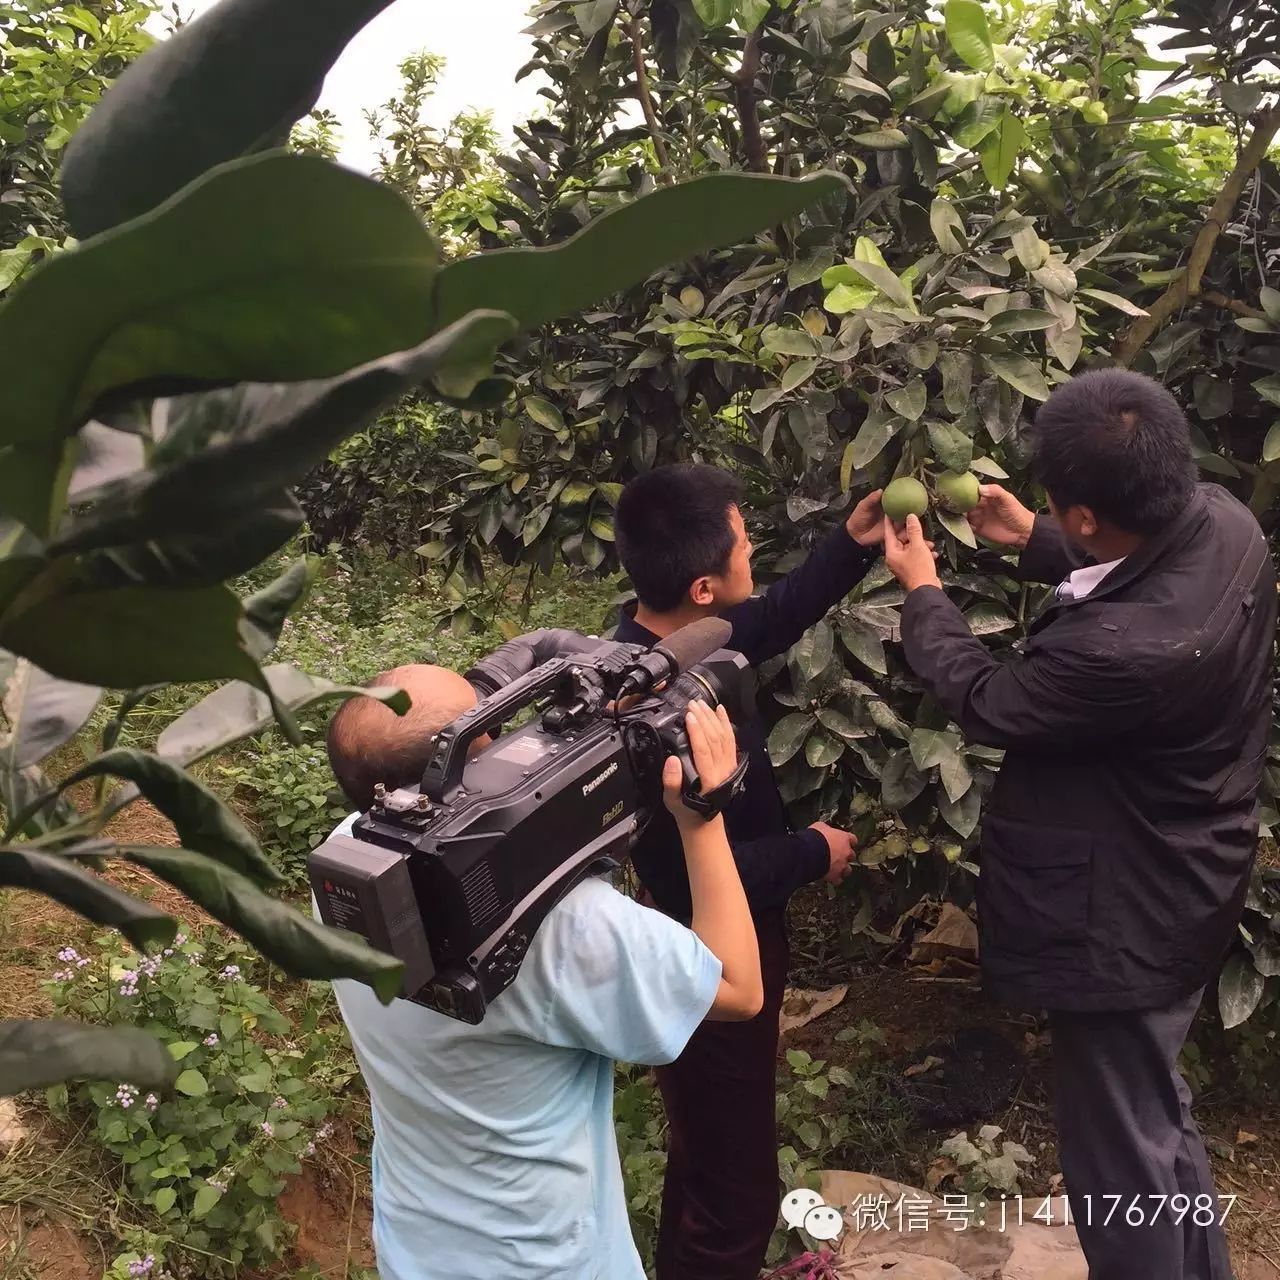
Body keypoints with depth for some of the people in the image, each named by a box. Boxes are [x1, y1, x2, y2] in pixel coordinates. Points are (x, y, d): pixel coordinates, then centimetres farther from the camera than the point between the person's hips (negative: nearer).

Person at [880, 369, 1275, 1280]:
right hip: (1181, 887, 10)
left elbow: (986, 703, -17)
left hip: (1127, 917, -10)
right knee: (1156, 1113, 30)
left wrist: (921, 590, -2)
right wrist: (1032, 542, 10)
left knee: (1118, 1151, 13)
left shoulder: (1124, 651, -38)